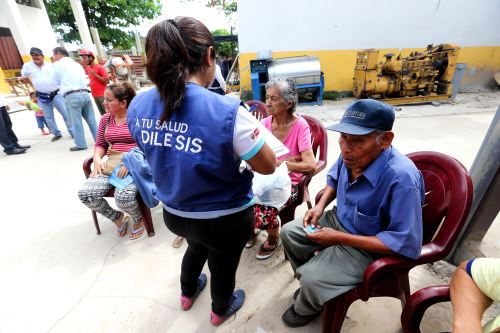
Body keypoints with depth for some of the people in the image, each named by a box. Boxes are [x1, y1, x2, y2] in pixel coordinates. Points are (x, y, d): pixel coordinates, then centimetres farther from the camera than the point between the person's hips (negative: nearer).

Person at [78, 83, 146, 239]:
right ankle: (118, 217, 10)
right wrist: (97, 159, -1)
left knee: (123, 196, -33)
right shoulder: (105, 119, 15)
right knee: (85, 194, -17)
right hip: (110, 165, 6)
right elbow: (100, 144, 20)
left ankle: (138, 219, 4)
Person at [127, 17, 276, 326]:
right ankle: (221, 310, 58)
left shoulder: (138, 106, -9)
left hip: (174, 213, 5)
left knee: (197, 245, 36)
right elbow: (268, 166, -19)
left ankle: (187, 294, 65)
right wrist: (248, 127, -4)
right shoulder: (227, 111, -30)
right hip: (225, 219, -4)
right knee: (223, 265, 26)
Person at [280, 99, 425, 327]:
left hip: (368, 248, -7)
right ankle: (310, 287, 31)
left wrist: (340, 238, -29)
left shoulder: (402, 179, -36)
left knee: (312, 277, -20)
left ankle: (306, 309, 20)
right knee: (289, 232, 6)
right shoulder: (352, 154, -15)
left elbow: (407, 245, -31)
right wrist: (321, 206, -7)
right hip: (339, 220, 7)